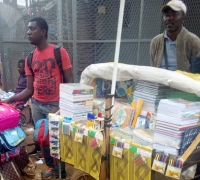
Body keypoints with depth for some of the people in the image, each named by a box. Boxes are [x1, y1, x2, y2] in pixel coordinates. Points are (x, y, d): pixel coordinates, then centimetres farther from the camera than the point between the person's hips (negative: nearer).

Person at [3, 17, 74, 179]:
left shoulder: (60, 52, -7)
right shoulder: (30, 59, 6)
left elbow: (69, 81, -7)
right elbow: (30, 89, 8)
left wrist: (62, 106, -18)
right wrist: (9, 100, -3)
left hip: (56, 105, -4)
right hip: (37, 106, 5)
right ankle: (51, 166, 38)